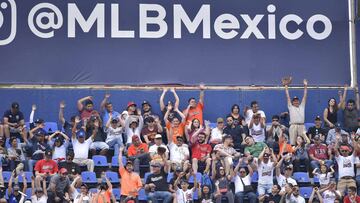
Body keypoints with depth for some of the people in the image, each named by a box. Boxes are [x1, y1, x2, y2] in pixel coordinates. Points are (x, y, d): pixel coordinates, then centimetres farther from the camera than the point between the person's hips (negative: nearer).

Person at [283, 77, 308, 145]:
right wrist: (286, 86, 14)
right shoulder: (290, 107, 14)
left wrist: (305, 86, 16)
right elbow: (288, 96, 14)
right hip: (293, 126, -2)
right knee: (292, 142, -5)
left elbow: (305, 96, 19)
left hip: (301, 125, 2)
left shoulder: (302, 106, 20)